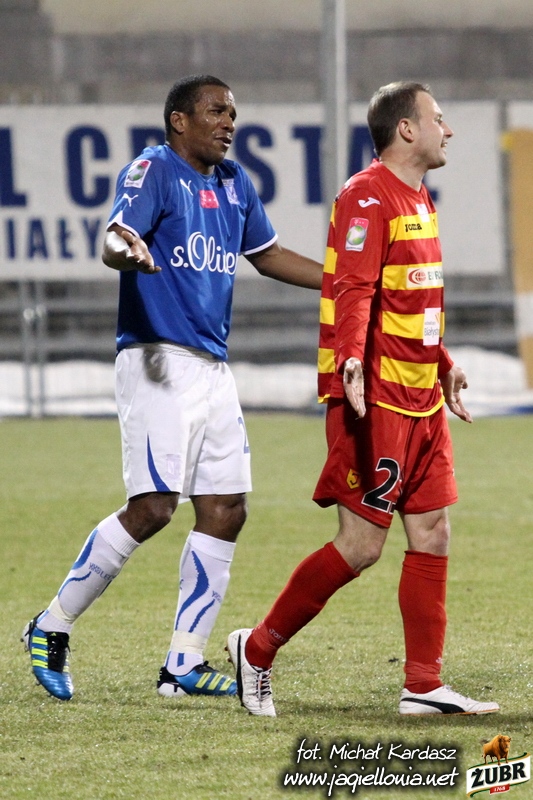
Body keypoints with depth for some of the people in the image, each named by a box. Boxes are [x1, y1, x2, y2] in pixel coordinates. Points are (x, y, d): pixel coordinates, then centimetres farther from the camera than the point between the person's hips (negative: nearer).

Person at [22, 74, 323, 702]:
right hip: (159, 362, -8)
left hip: (213, 367, 8)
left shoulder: (234, 183, 16)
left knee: (225, 512, 3)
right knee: (152, 508, -15)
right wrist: (126, 251, -47)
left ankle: (184, 665, 9)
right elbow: (115, 239, -23)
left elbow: (268, 255, 30)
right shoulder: (152, 170, -7)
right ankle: (52, 627, 0)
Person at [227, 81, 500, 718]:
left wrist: (444, 367, 34)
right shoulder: (367, 198, -13)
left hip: (421, 399, 10)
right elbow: (353, 290, -24)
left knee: (433, 533, 5)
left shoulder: (418, 199, 18)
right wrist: (351, 361, -37)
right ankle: (256, 650, 6)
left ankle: (423, 687, 7)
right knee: (361, 545, -8)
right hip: (378, 401, -10)